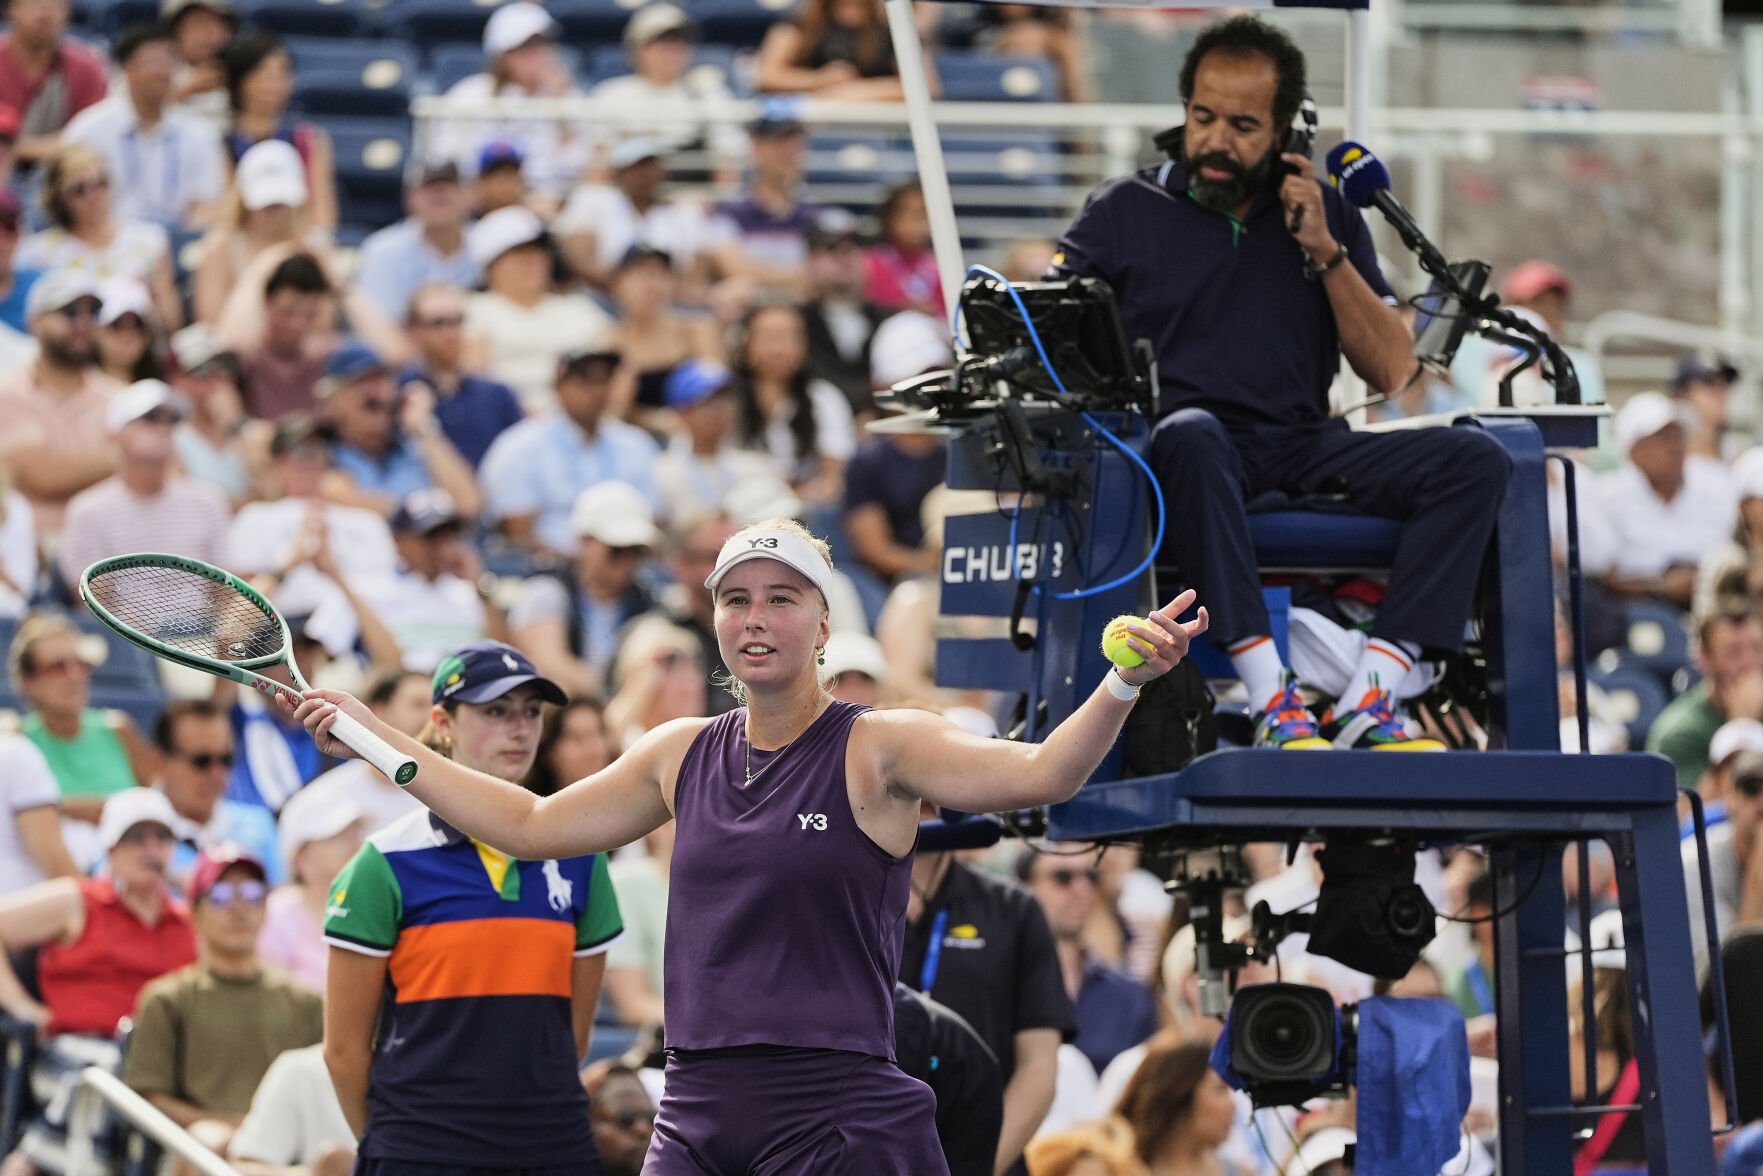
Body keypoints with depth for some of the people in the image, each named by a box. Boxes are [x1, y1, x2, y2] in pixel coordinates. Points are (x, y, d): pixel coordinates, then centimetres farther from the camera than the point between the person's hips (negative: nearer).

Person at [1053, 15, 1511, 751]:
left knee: (1475, 460, -21)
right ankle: (1273, 706, -45)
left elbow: (1389, 371, 12)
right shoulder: (1124, 212, 10)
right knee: (1191, 434, -40)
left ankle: (1367, 704, -31)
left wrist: (1324, 251, 0)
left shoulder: (1325, 215, 17)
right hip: (1183, 458, -3)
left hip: (1301, 448, 4)